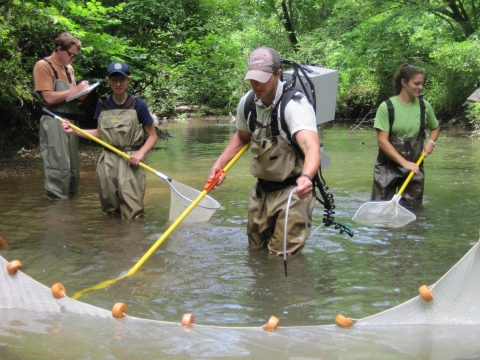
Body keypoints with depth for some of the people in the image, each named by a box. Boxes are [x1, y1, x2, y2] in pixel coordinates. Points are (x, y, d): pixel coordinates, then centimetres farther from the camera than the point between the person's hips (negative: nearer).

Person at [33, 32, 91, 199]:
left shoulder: (69, 68, 18)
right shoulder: (43, 66, -5)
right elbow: (49, 98, -14)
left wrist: (82, 93, -1)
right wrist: (76, 89, -10)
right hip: (54, 123, -8)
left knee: (73, 167, 10)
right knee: (59, 167, -11)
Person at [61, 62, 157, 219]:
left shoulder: (138, 105, -4)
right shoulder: (103, 104, 7)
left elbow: (152, 135, 0)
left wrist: (140, 153, -16)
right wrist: (74, 130, 8)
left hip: (130, 159, -3)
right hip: (108, 159, 4)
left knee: (132, 214, -11)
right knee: (109, 205, 3)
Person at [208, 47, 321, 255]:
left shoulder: (295, 105, -25)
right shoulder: (247, 102, -5)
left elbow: (311, 146, -43)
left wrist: (306, 176, -63)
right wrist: (219, 164, 5)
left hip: (291, 192, -6)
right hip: (261, 189, 7)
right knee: (256, 250, 20)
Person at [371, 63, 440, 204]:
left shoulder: (424, 106, 0)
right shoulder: (387, 107, -13)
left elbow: (435, 128, 20)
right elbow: (382, 141, -16)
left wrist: (431, 142, -2)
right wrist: (404, 162, -23)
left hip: (414, 165, 4)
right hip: (388, 166, -3)